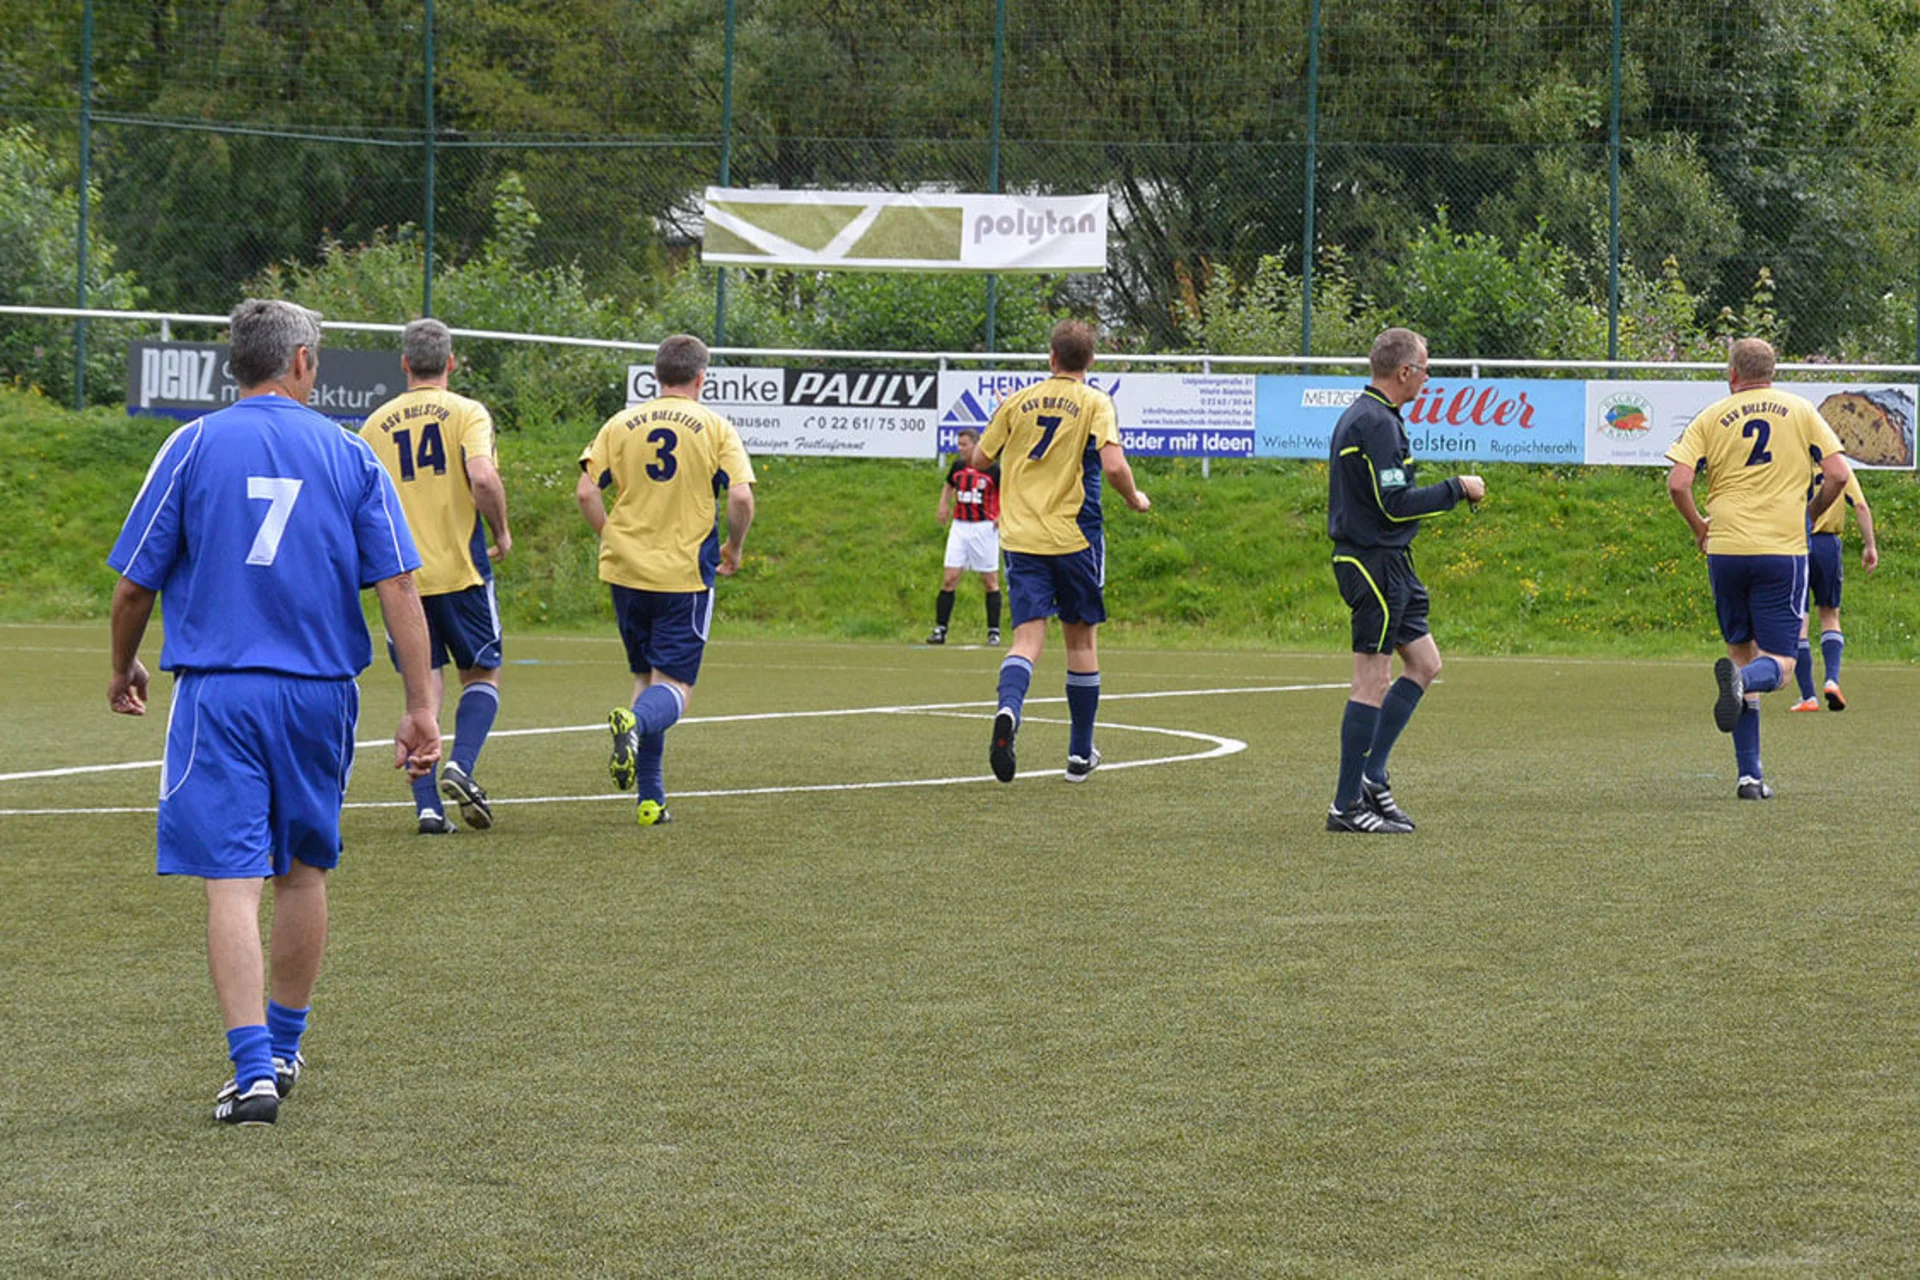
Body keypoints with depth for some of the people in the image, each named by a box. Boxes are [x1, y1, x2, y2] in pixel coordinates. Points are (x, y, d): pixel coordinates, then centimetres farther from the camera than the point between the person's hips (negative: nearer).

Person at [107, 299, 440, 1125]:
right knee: (303, 872, 19)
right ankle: (284, 1050, 31)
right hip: (319, 692, 2)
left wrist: (123, 669, 20)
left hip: (217, 690, -2)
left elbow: (135, 585, 2)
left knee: (232, 881, -6)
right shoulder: (349, 456, 3)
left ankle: (254, 1070, -16)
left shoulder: (195, 446, -1)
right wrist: (420, 708, 0)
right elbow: (399, 589, -2)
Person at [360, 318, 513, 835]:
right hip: (460, 568, -3)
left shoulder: (376, 424, 7)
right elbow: (483, 478, -19)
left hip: (401, 574, 3)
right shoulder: (467, 413, -3)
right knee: (482, 675, 13)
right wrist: (501, 533, -3)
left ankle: (427, 806, -1)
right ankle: (461, 765, -11)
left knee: (424, 687, 7)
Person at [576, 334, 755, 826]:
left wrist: (612, 537, 14)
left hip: (627, 570, 3)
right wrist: (734, 548, 6)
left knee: (647, 676, 16)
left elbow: (586, 491, -1)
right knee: (675, 686, 0)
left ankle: (650, 798, 10)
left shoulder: (621, 424, 5)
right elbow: (741, 497, -11)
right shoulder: (715, 429, -1)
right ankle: (636, 722, -36)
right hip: (686, 574, -3)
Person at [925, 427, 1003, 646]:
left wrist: (1002, 516, -14)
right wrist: (944, 505, 9)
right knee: (949, 579, -3)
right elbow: (948, 486, 26)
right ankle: (940, 628, 0)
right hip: (959, 527, 4)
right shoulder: (957, 467, 6)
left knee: (990, 581, 4)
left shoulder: (993, 469, -8)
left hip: (984, 528, -4)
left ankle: (994, 631, 11)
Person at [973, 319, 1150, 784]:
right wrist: (1134, 498, 3)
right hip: (1075, 535, -2)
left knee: (1028, 638, -5)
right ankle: (1080, 754, 20)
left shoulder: (1018, 402, 5)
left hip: (1022, 537, 2)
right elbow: (1113, 465, -17)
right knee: (1081, 640, 13)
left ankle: (1008, 710, -37)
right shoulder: (1095, 404, -4)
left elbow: (980, 458, 13)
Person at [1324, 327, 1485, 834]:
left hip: (1387, 563, 11)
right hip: (1375, 563, -11)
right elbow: (1395, 504, -22)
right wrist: (1458, 488, -12)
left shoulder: (1361, 415, 15)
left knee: (1424, 663, 15)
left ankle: (1371, 776, 14)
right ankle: (1348, 806, -3)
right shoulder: (1377, 423, -18)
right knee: (1373, 681, -6)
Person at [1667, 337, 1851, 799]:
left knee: (1742, 653, 13)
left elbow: (1677, 483, -6)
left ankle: (1749, 774, 8)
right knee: (1778, 665, 2)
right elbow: (1838, 474, 0)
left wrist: (1699, 527, 11)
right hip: (1783, 552, -1)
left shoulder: (1710, 418, 4)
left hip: (1726, 551, 1)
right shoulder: (1800, 412, 5)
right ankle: (1740, 678, -35)